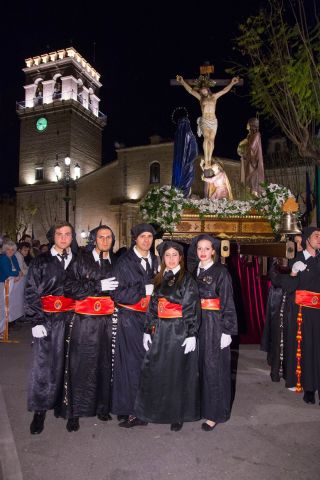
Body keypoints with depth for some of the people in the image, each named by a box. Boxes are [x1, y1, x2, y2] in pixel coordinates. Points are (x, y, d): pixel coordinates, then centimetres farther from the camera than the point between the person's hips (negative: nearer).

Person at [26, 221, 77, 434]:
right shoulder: (41, 261, 1)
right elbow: (31, 293, -2)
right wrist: (36, 321, -9)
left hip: (71, 318, 2)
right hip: (47, 318, -2)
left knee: (65, 362, 8)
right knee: (43, 364, -1)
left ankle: (62, 402, 26)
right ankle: (40, 410, 12)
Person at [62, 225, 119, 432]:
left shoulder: (116, 263, 11)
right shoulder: (81, 261, 0)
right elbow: (69, 287, -9)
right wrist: (98, 286, -15)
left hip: (107, 321, 3)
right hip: (85, 321, -3)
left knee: (104, 364, 9)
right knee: (80, 366, 3)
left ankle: (102, 406, 27)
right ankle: (74, 411, 18)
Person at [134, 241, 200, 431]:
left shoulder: (187, 279, -4)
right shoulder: (159, 278, 11)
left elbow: (193, 309, -9)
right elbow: (152, 307, 12)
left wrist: (192, 335, -15)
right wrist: (147, 330, 8)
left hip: (179, 331, -5)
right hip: (160, 331, 5)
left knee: (178, 373, 5)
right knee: (155, 371, 7)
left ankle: (178, 415, 22)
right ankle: (156, 409, 25)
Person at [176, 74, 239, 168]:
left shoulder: (214, 97, 12)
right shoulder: (200, 97, 8)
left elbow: (224, 90, 14)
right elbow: (190, 90, 0)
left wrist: (232, 83, 7)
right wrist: (182, 82, -10)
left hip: (213, 121, 3)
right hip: (204, 121, -3)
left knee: (211, 140, 1)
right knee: (206, 138, -24)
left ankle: (209, 160, 8)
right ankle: (206, 159, -28)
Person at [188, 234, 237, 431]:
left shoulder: (221, 272, -6)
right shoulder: (194, 271, 9)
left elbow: (228, 303, -8)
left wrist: (227, 331, -12)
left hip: (214, 325, -5)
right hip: (195, 324, 5)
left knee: (213, 367, 1)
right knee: (198, 365, 11)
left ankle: (214, 413, 15)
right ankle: (198, 405, 29)